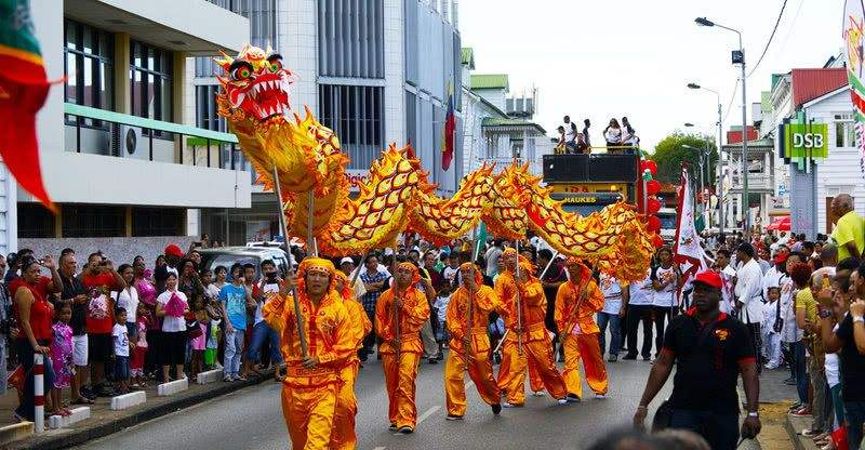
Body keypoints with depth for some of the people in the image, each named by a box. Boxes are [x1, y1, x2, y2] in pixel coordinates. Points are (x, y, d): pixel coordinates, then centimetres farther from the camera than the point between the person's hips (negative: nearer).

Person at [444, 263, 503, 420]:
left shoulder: (486, 291, 4)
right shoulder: (458, 294, 7)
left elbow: (490, 307, -16)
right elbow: (451, 317, 3)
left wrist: (476, 289, -14)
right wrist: (460, 334, -11)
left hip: (479, 340, -2)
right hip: (459, 340, 2)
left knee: (484, 376, 7)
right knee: (452, 375, -8)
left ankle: (495, 400, 35)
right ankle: (456, 410, 3)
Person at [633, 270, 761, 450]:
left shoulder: (735, 329, -2)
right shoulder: (679, 324, 5)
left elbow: (749, 371, -5)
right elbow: (662, 365, 8)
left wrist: (752, 413, -15)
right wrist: (644, 404, 3)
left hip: (723, 413, -1)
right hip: (683, 410, 1)